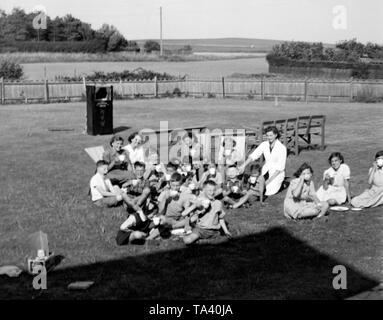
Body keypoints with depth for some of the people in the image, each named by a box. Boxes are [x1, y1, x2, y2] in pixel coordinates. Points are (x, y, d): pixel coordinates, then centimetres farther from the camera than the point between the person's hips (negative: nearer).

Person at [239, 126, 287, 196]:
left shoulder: (282, 148, -16)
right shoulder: (264, 144, -2)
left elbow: (280, 167, -17)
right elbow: (253, 156, -5)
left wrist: (269, 180, -21)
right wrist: (243, 165, -22)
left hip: (277, 173, -4)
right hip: (266, 171, 4)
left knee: (268, 192, -23)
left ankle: (279, 184, 7)